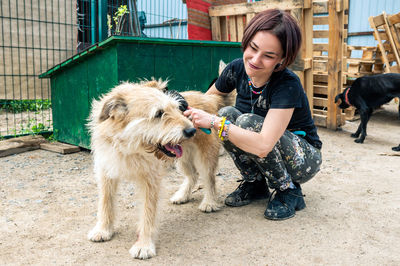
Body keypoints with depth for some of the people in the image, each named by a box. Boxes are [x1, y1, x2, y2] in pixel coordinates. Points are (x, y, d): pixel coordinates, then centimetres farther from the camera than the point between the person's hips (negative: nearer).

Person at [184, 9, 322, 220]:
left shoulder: (288, 85, -31)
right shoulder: (237, 69, -13)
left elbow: (263, 145, -40)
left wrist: (214, 122, -39)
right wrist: (190, 114, -19)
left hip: (304, 159, -5)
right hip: (261, 155, 6)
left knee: (247, 122, -30)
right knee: (227, 114, -20)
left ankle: (289, 191, -10)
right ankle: (255, 184, 0)